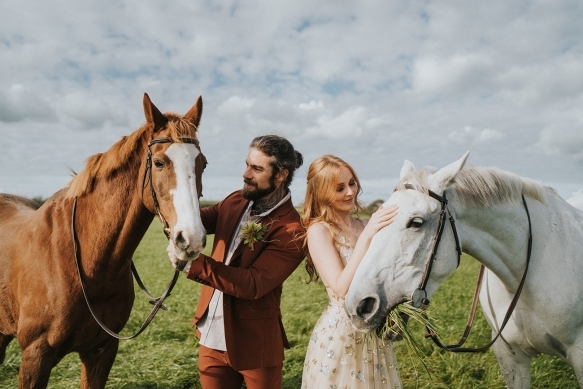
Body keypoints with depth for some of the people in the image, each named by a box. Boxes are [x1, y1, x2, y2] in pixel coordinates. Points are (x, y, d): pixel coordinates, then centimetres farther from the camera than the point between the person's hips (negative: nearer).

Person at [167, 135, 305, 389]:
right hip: (211, 336, 6)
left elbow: (253, 284, -27)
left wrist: (191, 262, -30)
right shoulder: (235, 201, 0)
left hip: (254, 344, -5)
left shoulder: (291, 231, -20)